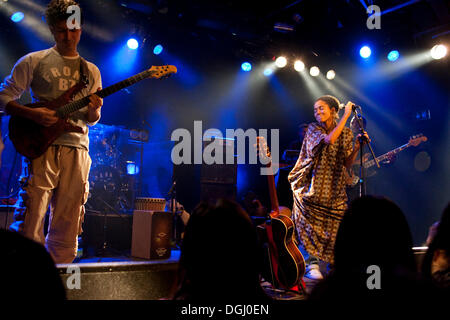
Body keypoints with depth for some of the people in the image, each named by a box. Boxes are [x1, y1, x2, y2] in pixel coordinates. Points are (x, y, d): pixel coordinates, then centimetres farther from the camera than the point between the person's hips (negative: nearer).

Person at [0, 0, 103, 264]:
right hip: (42, 147, -3)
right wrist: (33, 115, -11)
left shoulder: (91, 71, 18)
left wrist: (94, 110, -4)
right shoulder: (33, 62, 8)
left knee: (67, 230, 4)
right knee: (29, 226, -7)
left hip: (77, 150, 3)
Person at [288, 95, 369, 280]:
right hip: (312, 186, -3)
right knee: (310, 225, -6)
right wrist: (347, 114, -18)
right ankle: (311, 264, 3)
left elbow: (347, 163, 8)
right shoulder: (313, 128, -2)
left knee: (334, 226, 2)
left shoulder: (345, 133, 8)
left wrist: (357, 147, -8)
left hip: (334, 188, 3)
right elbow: (330, 139, -24)